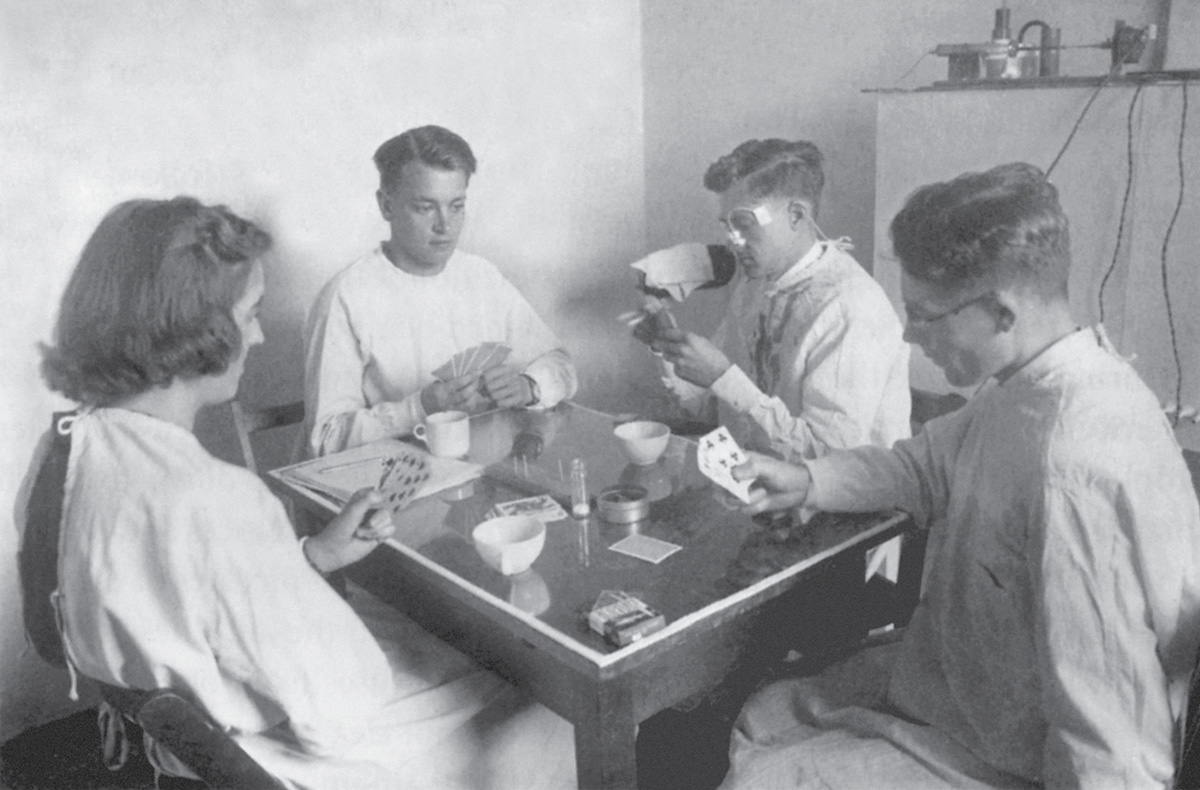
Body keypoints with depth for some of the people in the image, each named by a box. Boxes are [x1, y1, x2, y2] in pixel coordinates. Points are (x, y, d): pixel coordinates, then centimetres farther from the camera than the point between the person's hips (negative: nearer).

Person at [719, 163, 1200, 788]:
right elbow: (927, 466, 13)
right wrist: (806, 482, 2)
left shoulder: (1076, 474, -35)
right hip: (955, 681, 9)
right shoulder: (1027, 385, -4)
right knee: (760, 720, 14)